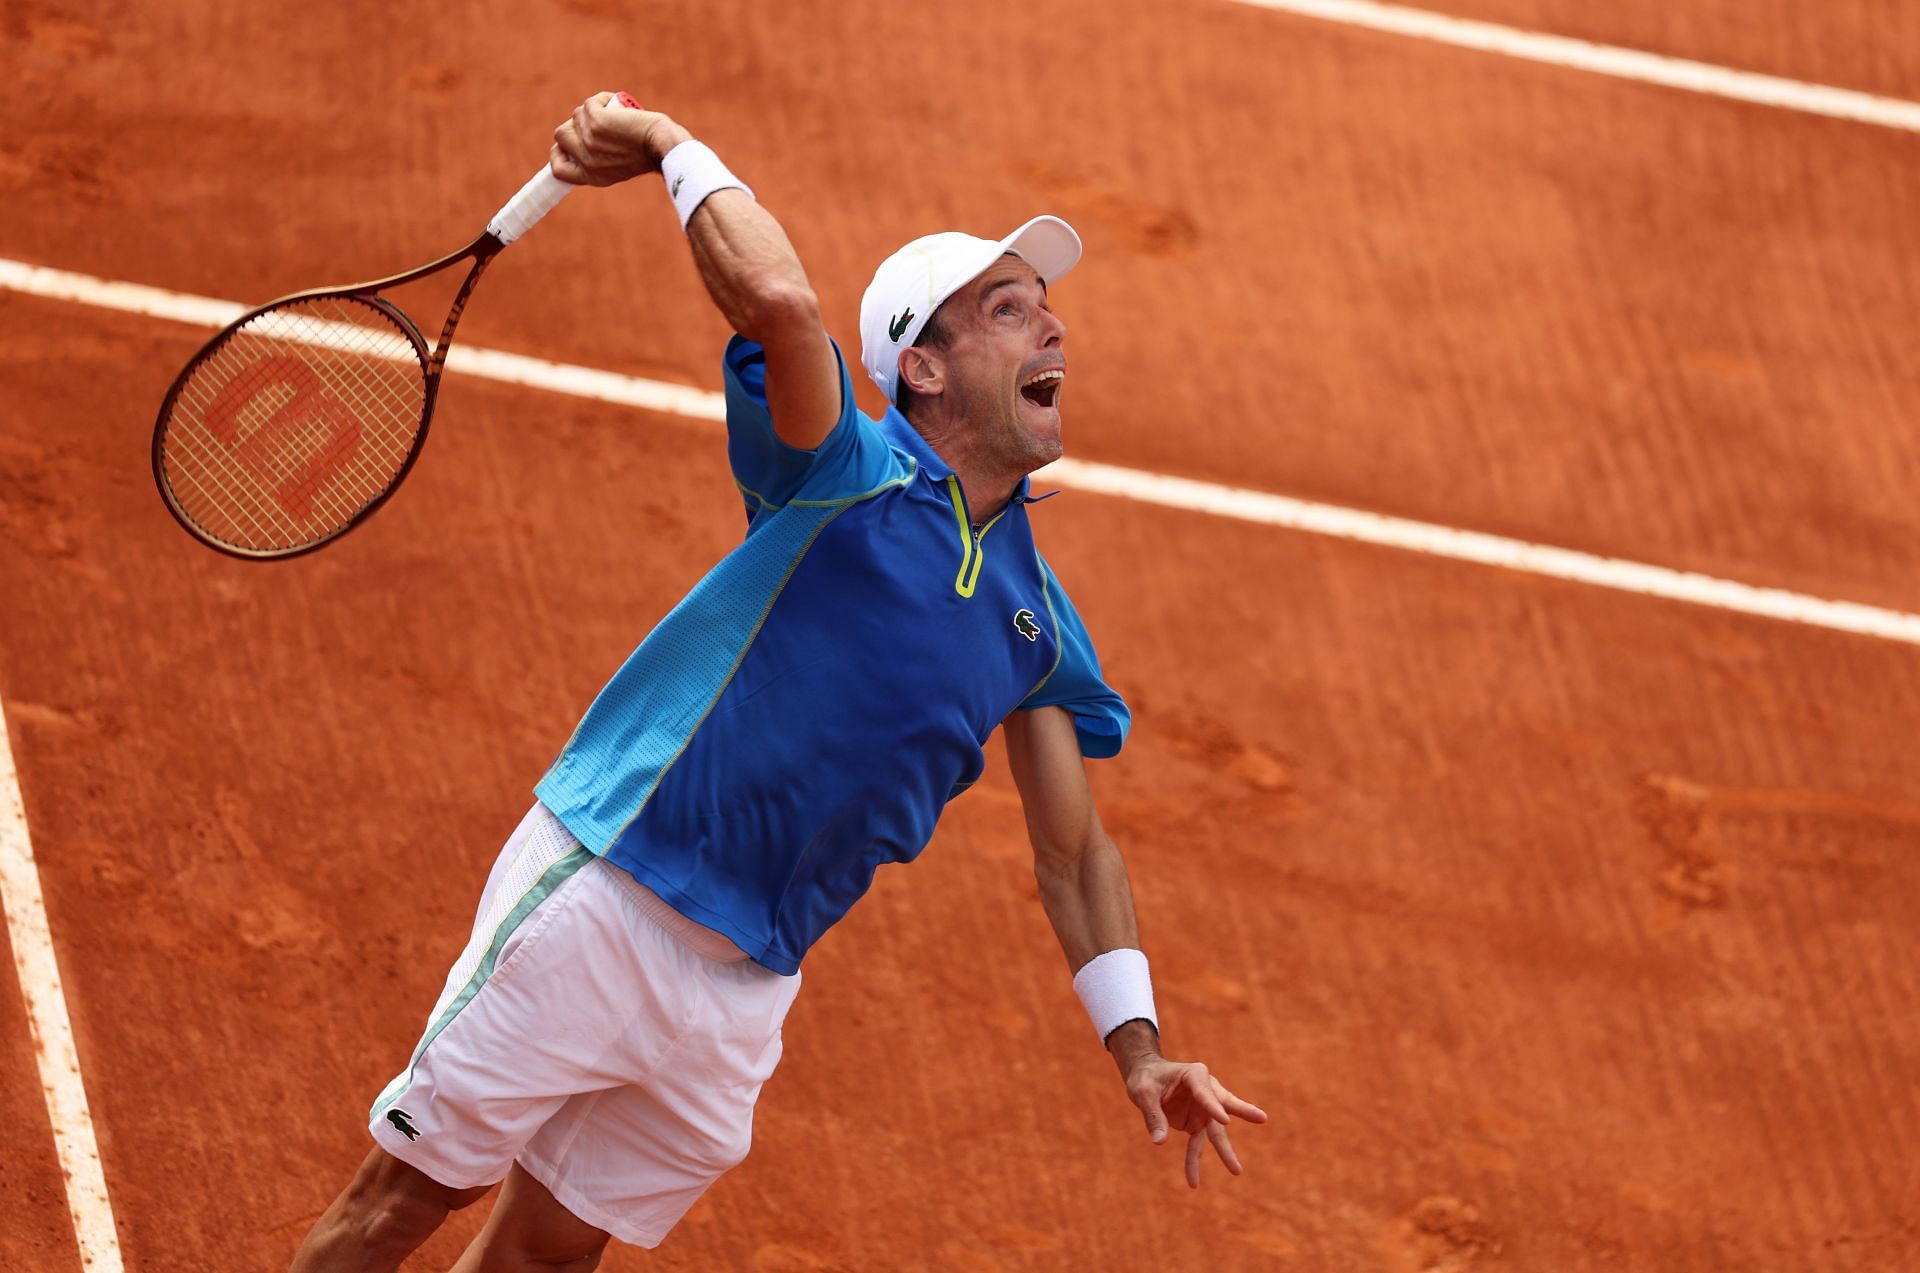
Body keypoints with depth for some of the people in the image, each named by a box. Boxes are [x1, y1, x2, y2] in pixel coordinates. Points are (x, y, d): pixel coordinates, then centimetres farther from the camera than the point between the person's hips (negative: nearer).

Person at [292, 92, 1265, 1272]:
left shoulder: (1037, 618, 8)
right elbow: (781, 300, -33)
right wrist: (677, 149, -19)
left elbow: (1076, 849, 15)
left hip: (744, 993, 6)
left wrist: (1138, 1044, 4)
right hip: (599, 898, -6)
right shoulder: (851, 473, -11)